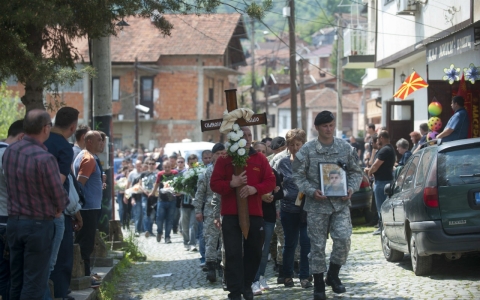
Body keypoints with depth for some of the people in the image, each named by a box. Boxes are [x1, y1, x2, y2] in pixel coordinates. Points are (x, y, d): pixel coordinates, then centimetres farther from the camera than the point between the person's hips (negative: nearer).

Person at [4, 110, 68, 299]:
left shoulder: (9, 152, 0)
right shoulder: (45, 158, -21)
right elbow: (59, 195, -14)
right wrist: (58, 208, 8)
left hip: (13, 221, 7)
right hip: (38, 225, -6)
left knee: (16, 279, 14)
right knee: (34, 282, 0)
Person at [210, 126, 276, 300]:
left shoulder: (260, 159, 8)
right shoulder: (224, 159, 2)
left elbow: (271, 182, 2)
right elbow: (214, 184, -3)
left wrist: (255, 188, -16)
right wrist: (231, 184, -22)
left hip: (254, 213, 3)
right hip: (231, 214, -2)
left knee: (254, 251, 9)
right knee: (233, 253, -6)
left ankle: (247, 285, 27)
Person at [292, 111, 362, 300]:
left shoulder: (345, 148, 4)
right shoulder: (307, 150, -2)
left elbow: (356, 172, 11)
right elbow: (299, 175, -1)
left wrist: (351, 188, -7)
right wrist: (312, 191, -15)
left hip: (341, 203, 1)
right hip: (317, 204, -1)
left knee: (343, 238, -14)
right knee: (317, 245, 2)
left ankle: (333, 275, 8)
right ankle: (318, 285, 14)